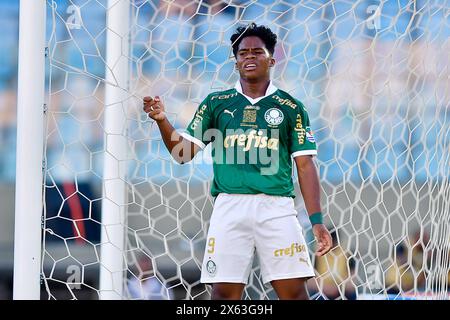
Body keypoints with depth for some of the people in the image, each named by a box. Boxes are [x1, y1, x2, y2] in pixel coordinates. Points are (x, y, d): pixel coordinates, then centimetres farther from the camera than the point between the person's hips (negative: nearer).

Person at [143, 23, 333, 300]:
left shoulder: (291, 108, 10)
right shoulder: (216, 103, 14)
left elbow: (305, 167, 7)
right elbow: (183, 153, 13)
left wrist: (317, 220, -2)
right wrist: (162, 121, -5)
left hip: (276, 207, -1)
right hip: (229, 206, 1)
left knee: (293, 290, -8)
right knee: (226, 291, -4)